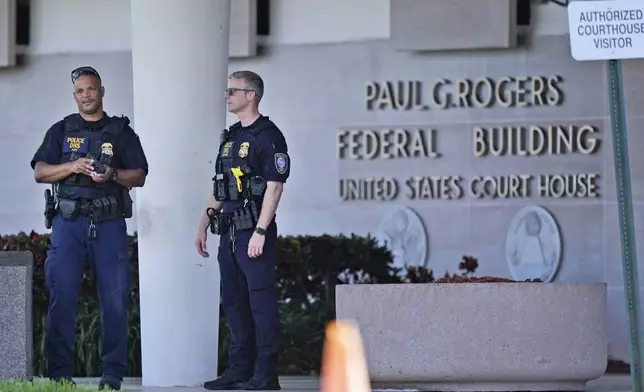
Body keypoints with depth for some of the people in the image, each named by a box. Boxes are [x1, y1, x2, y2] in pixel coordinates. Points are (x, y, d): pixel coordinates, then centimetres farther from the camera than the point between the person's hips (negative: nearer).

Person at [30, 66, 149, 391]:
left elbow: (139, 177, 6)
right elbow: (39, 172, 4)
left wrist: (112, 174, -13)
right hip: (69, 221, 0)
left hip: (109, 224, 0)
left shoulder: (121, 132, 11)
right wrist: (73, 167, -12)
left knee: (115, 298, -2)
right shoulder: (61, 131, 12)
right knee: (62, 296, -6)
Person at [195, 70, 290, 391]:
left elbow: (274, 186, -14)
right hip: (229, 231, 9)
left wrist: (260, 232, -20)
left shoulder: (268, 136, -8)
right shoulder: (230, 137, 18)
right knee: (233, 301, 9)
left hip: (254, 231, -9)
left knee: (261, 302, -7)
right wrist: (204, 226, 18)